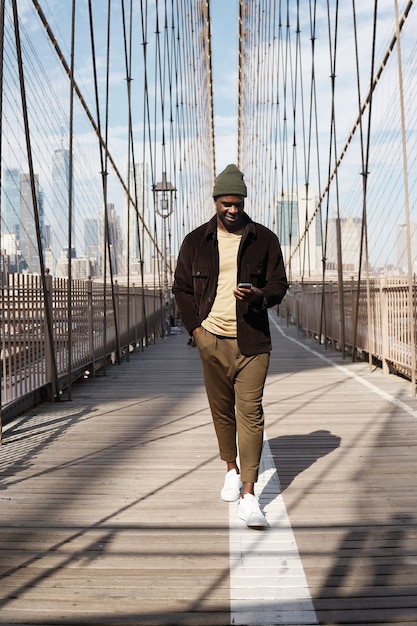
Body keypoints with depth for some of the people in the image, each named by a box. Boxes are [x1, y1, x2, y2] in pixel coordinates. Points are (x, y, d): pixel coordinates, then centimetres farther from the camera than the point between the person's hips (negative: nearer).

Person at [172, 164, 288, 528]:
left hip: (252, 341, -2)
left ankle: (249, 496, -7)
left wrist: (259, 295, -17)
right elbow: (181, 287, 12)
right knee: (221, 410, 11)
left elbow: (279, 284, 6)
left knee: (250, 412, -8)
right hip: (211, 340, 2)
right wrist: (194, 327, 0)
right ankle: (231, 470, 33)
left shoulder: (264, 239, 4)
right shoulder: (196, 241, 7)